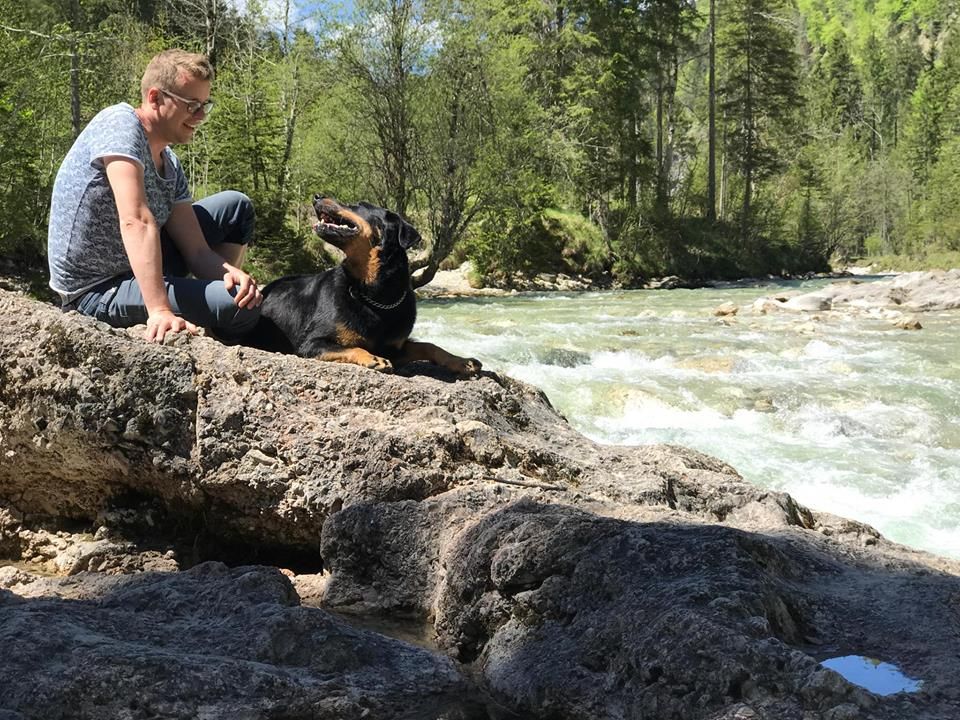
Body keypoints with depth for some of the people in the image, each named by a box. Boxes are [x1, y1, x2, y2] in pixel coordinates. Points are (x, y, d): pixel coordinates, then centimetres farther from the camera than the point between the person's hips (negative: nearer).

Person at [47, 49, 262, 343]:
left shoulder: (170, 165, 5)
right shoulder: (120, 122, -20)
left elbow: (196, 249, 1)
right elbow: (136, 221, -33)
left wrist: (229, 272, -23)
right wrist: (160, 311, -43)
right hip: (96, 291, -9)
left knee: (237, 206, 11)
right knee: (242, 308, -25)